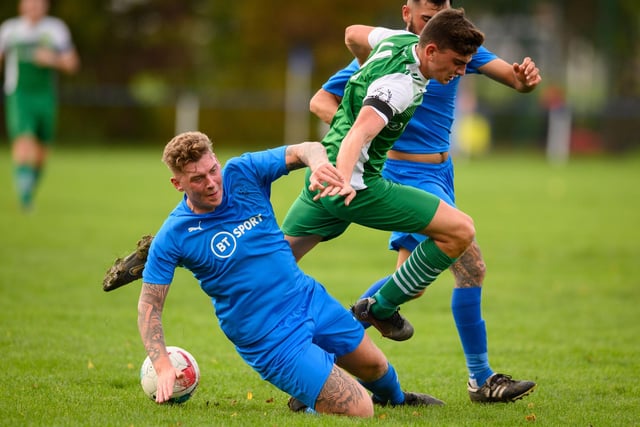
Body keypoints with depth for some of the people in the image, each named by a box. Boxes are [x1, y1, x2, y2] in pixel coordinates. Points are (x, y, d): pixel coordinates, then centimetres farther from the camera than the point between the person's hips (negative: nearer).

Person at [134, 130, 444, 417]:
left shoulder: (241, 173, -8)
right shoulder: (172, 237, -17)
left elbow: (305, 150, -7)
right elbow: (149, 305, -11)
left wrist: (318, 162, -33)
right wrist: (163, 367, -25)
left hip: (311, 299, 5)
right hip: (271, 341, -5)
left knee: (374, 367, 24)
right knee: (359, 412, -14)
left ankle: (395, 398, 58)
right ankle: (311, 401, 17)